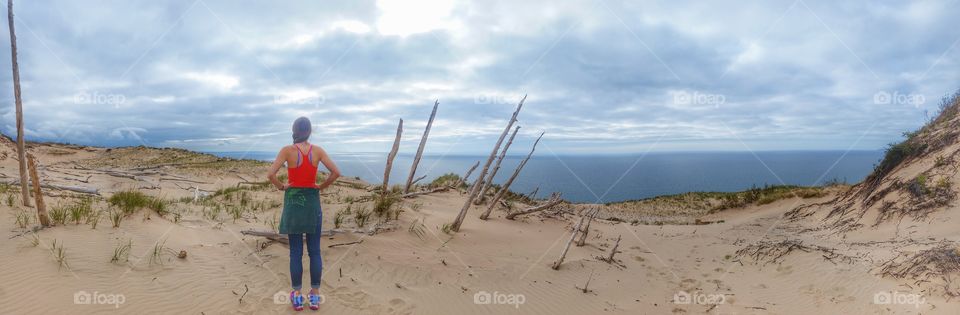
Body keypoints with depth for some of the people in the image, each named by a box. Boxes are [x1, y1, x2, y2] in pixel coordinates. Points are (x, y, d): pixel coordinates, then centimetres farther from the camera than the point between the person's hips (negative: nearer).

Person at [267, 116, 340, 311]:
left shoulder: (288, 150, -8)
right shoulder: (317, 150, -2)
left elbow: (271, 174, -17)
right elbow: (336, 173, -8)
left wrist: (281, 187, 0)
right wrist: (321, 186, 4)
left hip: (293, 202, -1)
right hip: (312, 201, 1)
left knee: (295, 252, 6)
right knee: (314, 251, 8)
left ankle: (297, 297, 12)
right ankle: (315, 296, 13)